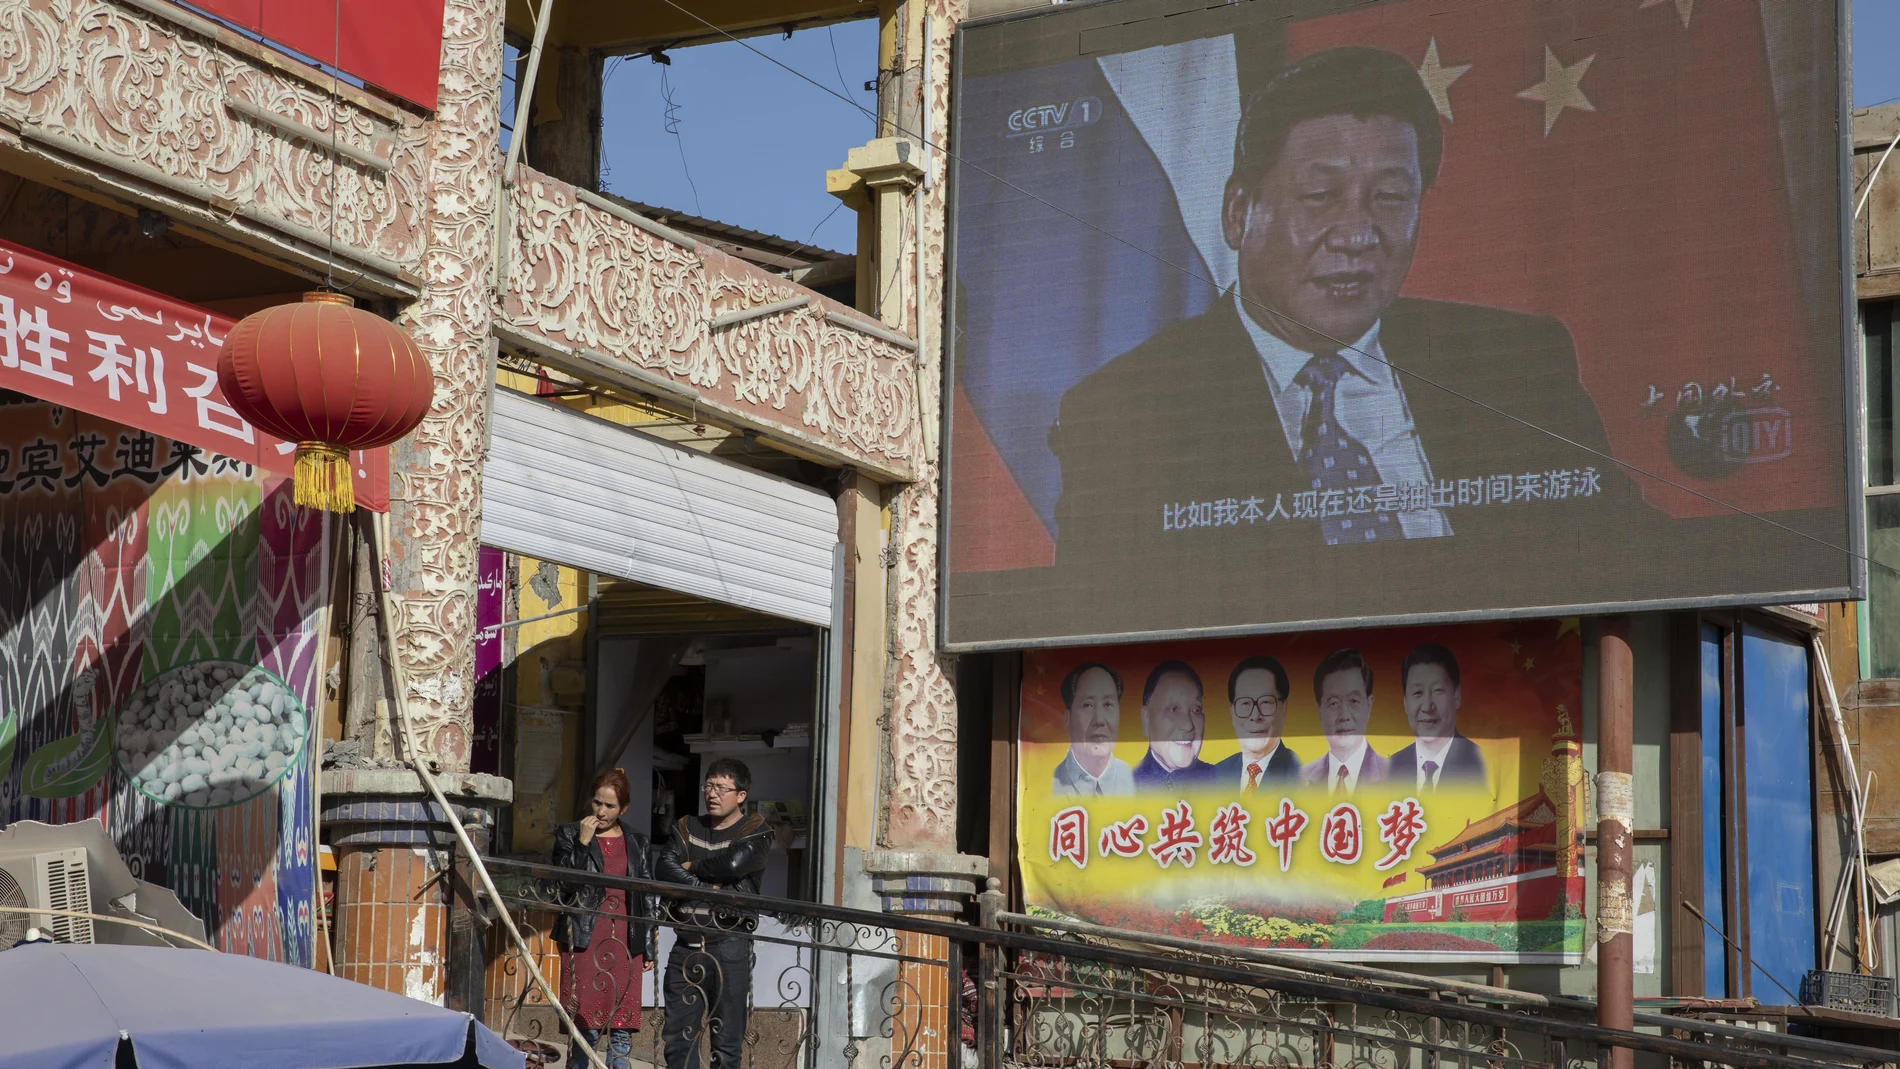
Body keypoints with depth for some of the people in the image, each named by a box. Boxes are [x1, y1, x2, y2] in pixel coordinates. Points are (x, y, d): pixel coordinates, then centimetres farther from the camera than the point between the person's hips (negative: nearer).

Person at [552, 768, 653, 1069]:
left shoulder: (636, 841, 12)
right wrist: (583, 843, -14)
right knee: (587, 1028, -6)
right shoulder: (569, 835, 5)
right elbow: (564, 883, -8)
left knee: (622, 1029, 0)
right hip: (585, 939, -3)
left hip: (625, 941, 3)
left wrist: (649, 947, 12)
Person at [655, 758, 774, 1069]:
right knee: (677, 1036, 4)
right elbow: (664, 867, -1)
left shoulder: (756, 832, 3)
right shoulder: (686, 828, 16)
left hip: (728, 947, -4)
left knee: (727, 1043, -2)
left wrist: (691, 867, -1)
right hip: (685, 947, 4)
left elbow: (733, 863, -17)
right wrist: (710, 889, -12)